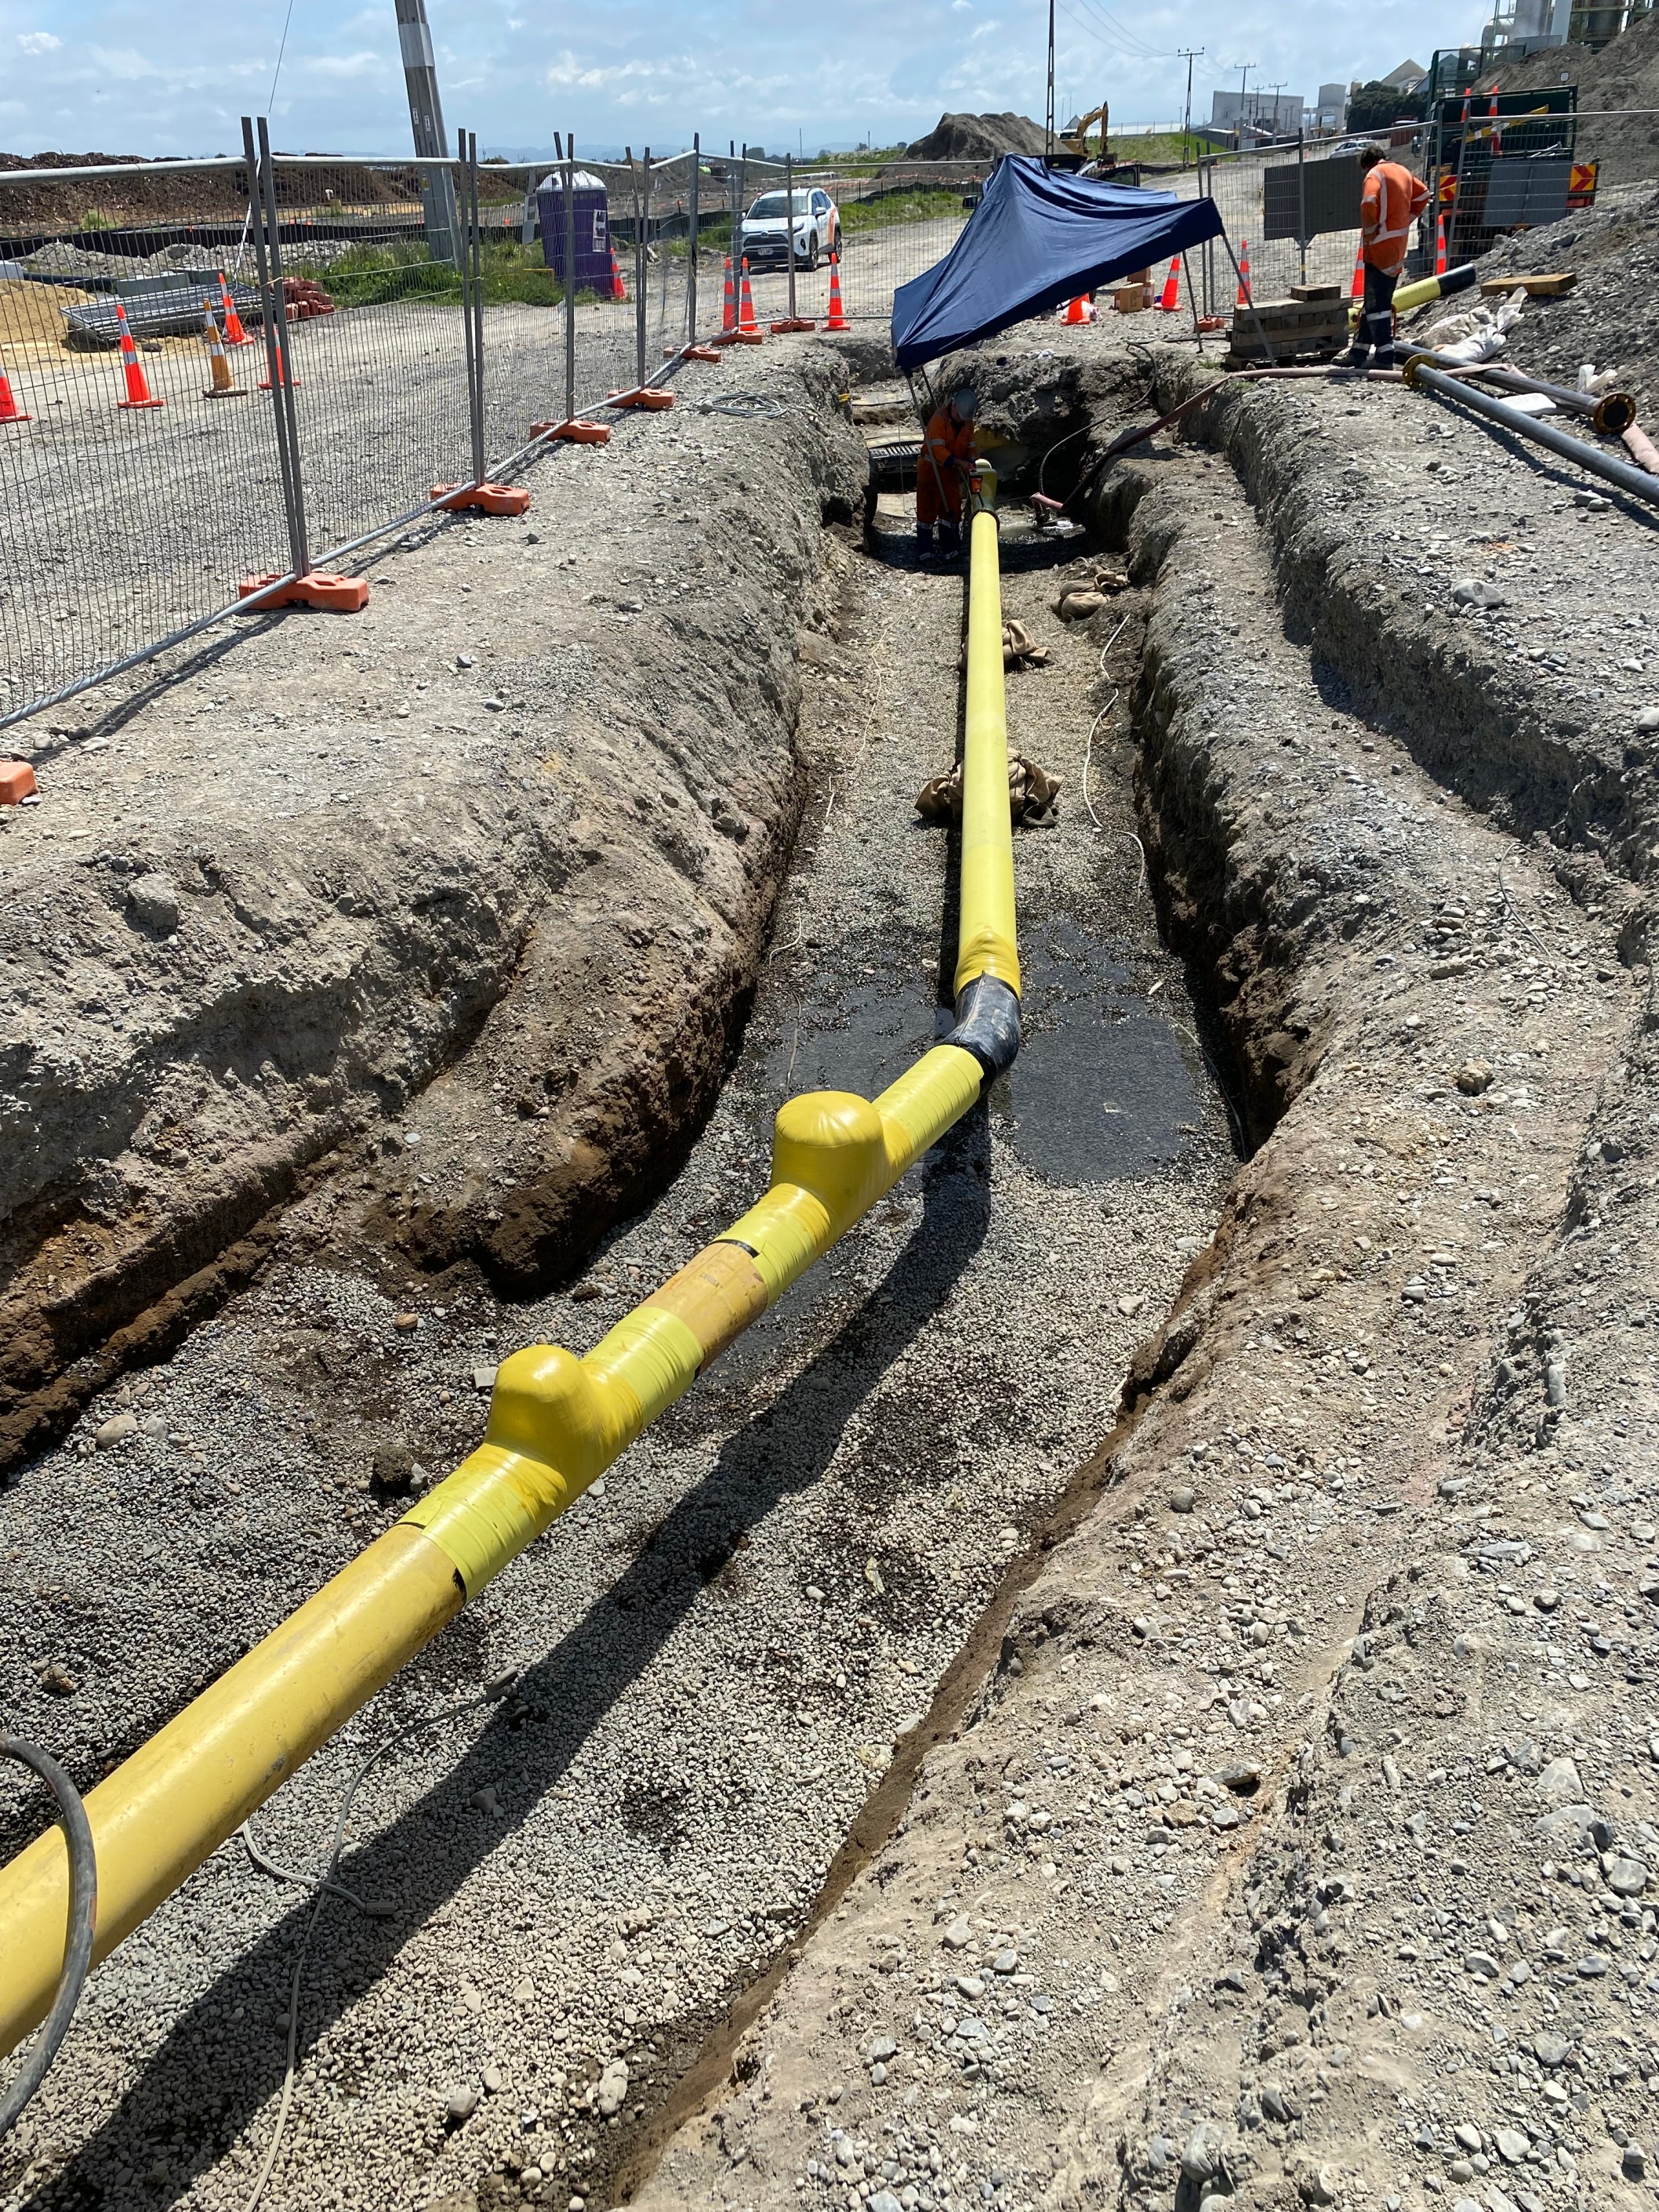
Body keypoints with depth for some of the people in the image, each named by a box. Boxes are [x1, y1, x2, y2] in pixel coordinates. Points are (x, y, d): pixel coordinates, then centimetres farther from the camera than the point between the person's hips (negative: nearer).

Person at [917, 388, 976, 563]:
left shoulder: (968, 423, 1)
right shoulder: (939, 419, -20)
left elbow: (970, 448, 10)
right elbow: (938, 449, -28)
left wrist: (969, 466, -7)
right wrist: (960, 462, -34)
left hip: (951, 471, 6)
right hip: (930, 469, -6)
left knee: (952, 510, 3)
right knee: (927, 509, -2)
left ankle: (951, 552, 8)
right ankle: (925, 552, 3)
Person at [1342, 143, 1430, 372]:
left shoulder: (1375, 175, -11)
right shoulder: (1403, 171, 15)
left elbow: (1368, 205, -27)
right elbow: (1423, 195, 27)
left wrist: (1369, 231, -13)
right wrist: (1407, 219, 22)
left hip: (1380, 247, -9)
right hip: (1398, 246, 9)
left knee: (1377, 303, -9)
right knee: (1374, 300, 15)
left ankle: (1385, 357, -13)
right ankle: (1359, 352, 20)